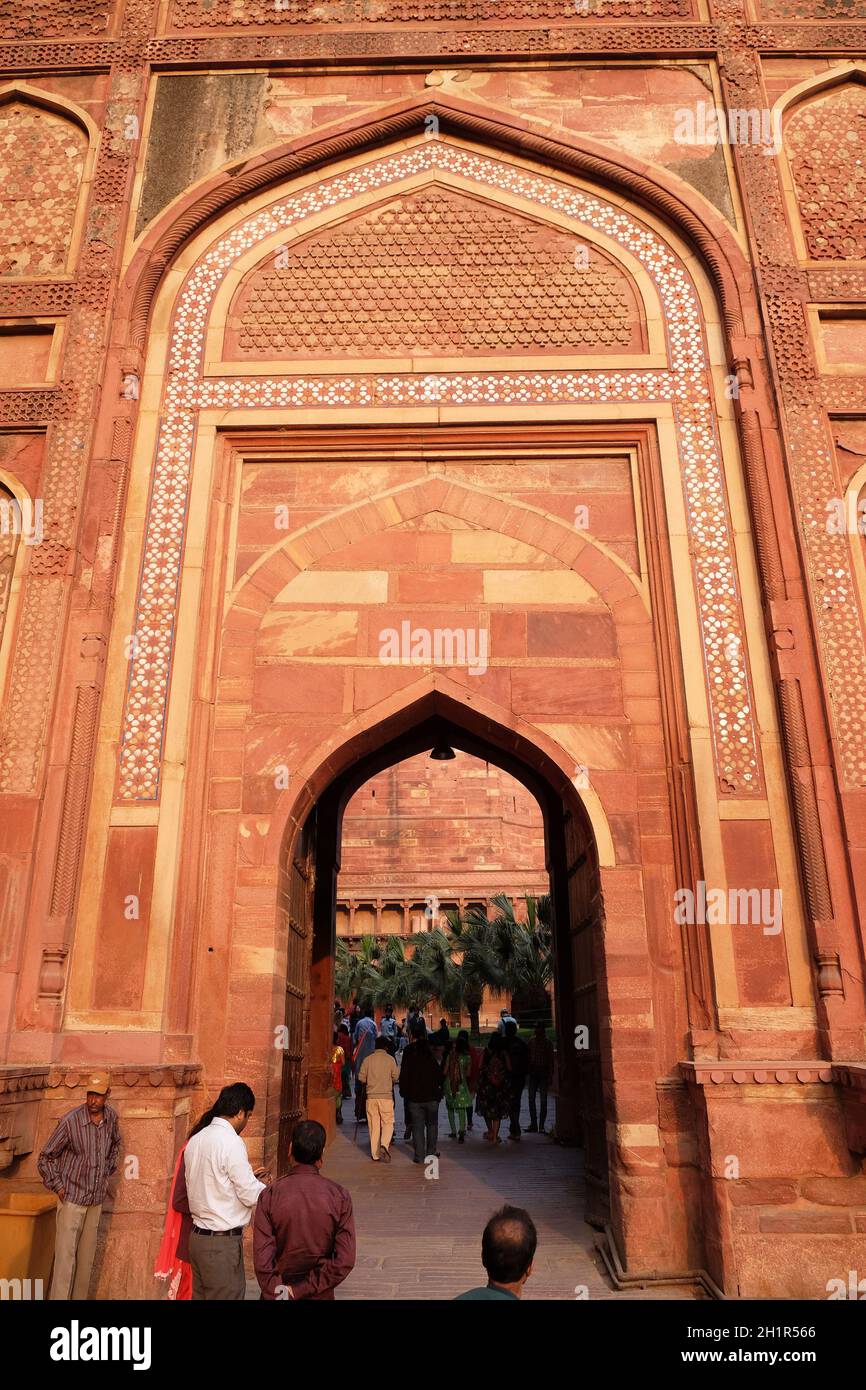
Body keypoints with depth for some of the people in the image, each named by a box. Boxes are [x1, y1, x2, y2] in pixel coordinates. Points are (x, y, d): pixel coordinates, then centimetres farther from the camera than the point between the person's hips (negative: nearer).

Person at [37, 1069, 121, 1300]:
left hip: (96, 1200, 5)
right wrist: (59, 1187, -9)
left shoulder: (111, 1117, -4)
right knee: (65, 1257, -4)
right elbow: (45, 1158, -8)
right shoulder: (70, 1121, -19)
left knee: (87, 1258, 13)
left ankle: (80, 1297, 25)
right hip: (72, 1199, -5)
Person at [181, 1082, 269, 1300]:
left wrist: (249, 1179, 15)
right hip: (223, 1242, -8)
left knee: (201, 1295, 15)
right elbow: (251, 1196, -16)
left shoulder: (196, 1140, 7)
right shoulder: (232, 1142, -18)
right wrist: (262, 1184, 4)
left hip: (198, 1236, 8)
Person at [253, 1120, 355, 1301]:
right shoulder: (339, 1196, -13)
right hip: (320, 1294, 1)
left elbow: (262, 1261, -18)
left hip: (277, 1291, 0)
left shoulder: (270, 1195, -15)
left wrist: (276, 1294, -10)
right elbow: (345, 1261, -15)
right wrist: (300, 1291, -12)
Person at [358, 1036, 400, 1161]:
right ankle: (384, 1145, -18)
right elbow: (395, 1077, 0)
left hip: (371, 1096, 2)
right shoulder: (390, 1059, -2)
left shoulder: (368, 1059, 2)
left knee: (374, 1125, 8)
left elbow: (361, 1078, 1)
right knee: (388, 1123, 5)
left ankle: (375, 1154, 10)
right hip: (386, 1096, -2)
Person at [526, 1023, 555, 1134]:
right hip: (533, 1072, 3)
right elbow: (528, 1057, 9)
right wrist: (526, 1071, 6)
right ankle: (533, 1124, 11)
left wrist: (550, 1075, -9)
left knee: (543, 1100, -1)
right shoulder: (531, 1041, 5)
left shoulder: (548, 1042, -4)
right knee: (531, 1099, 3)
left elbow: (550, 1059, -4)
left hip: (543, 1072, -3)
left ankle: (541, 1126, 5)